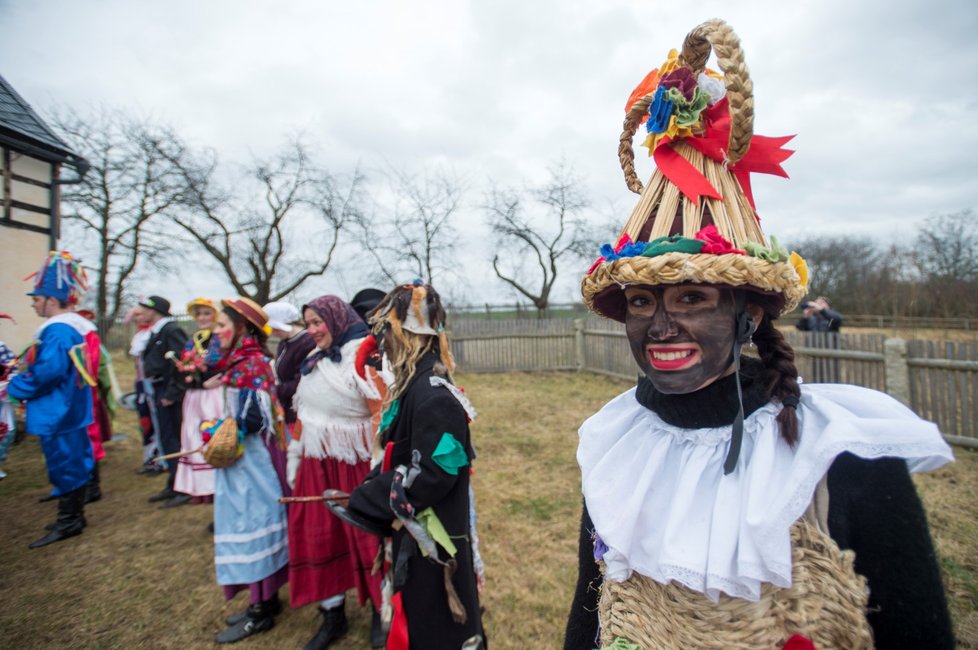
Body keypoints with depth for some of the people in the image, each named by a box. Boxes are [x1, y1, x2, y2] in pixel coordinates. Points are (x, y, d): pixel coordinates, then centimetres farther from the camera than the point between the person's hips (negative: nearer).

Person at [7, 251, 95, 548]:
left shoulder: (57, 330, -21)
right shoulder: (77, 326, 10)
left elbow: (49, 370, -28)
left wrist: (16, 388, -13)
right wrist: (24, 364, 15)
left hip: (58, 412, -10)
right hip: (71, 408, 10)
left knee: (63, 463, 1)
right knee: (74, 461, 17)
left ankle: (67, 522, 12)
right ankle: (74, 514, 29)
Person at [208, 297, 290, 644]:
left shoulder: (253, 363, -18)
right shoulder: (240, 361, 10)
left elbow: (254, 418, -22)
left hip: (253, 458, -9)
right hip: (244, 457, 9)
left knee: (253, 522, 1)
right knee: (251, 521, 17)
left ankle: (261, 612, 17)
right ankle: (266, 599, 31)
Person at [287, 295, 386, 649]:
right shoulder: (314, 359, 8)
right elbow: (304, 412, 14)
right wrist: (295, 455, 15)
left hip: (355, 466, -7)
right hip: (317, 466, 7)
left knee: (368, 537, 8)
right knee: (318, 537, 13)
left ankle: (380, 611, 32)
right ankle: (333, 615, 34)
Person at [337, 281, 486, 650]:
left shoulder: (432, 393, -26)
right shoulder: (417, 384, 4)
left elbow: (431, 476, -26)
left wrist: (364, 501, -16)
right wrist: (363, 493, 5)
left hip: (431, 538, -9)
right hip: (415, 531, 9)